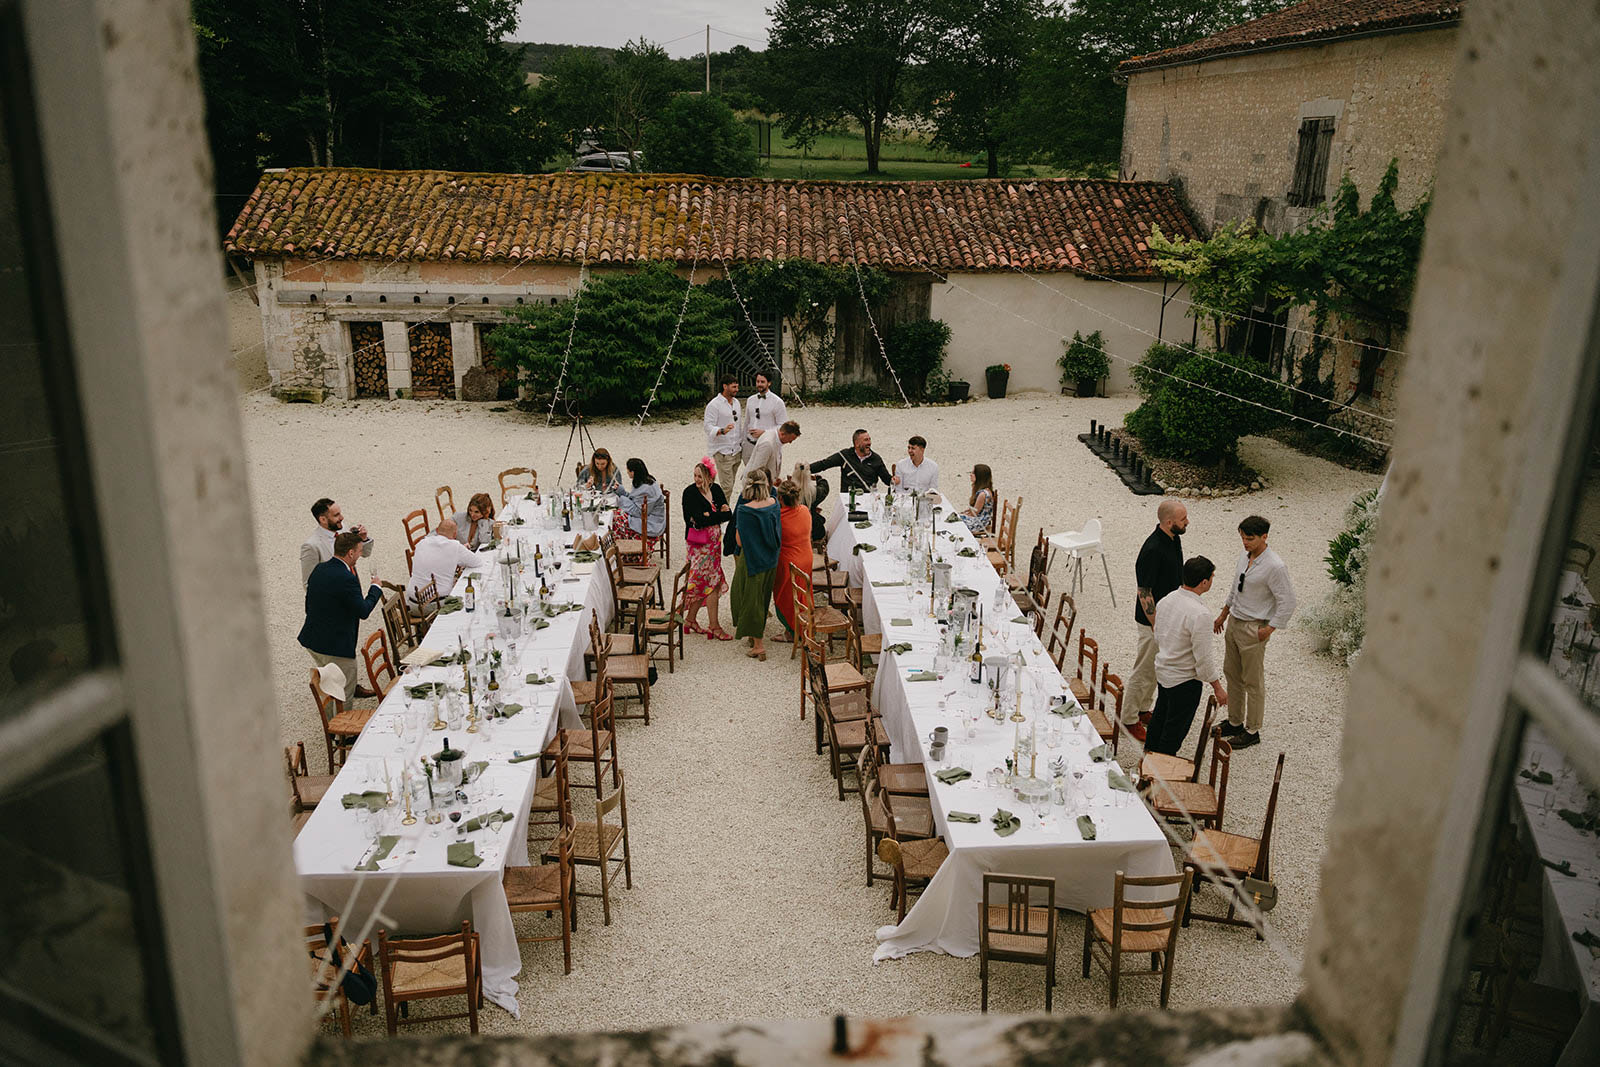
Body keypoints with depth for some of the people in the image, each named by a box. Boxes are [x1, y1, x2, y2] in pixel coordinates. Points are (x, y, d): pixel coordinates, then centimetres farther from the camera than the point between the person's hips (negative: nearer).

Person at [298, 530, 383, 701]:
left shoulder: (319, 569, 3)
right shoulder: (346, 579, -25)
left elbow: (308, 605, 13)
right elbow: (363, 611, -18)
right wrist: (375, 588, -3)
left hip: (311, 640, 10)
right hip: (334, 645, -10)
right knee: (344, 696, 4)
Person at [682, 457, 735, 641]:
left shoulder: (716, 489, 6)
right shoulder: (690, 493, -11)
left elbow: (728, 514, 0)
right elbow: (696, 520, -20)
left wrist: (708, 516, -16)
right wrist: (719, 514, -13)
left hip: (714, 541, 6)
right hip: (699, 541, -6)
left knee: (702, 583, 10)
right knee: (712, 582, -5)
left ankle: (690, 619, 22)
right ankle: (713, 626, 2)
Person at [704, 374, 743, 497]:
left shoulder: (736, 402, 14)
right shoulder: (714, 405, -11)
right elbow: (708, 427, -17)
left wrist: (742, 442, 21)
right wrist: (722, 431, -35)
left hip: (736, 451, 8)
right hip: (722, 452, -8)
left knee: (730, 485, 11)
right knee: (726, 487, -10)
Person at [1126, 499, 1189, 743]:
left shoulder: (1173, 539, 0)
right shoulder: (1152, 550, -29)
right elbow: (1144, 593, -25)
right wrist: (1157, 628, -21)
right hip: (1152, 621, -9)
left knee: (1156, 668, 22)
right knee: (1143, 672, 5)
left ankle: (1143, 709, 38)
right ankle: (1130, 718, 19)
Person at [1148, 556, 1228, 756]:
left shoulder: (1165, 600, -5)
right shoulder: (1200, 614, -30)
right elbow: (1203, 658, -24)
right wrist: (1217, 687, -12)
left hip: (1162, 670, 8)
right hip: (1184, 680, -8)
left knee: (1161, 714, 27)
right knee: (1176, 727, 10)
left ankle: (1150, 753, 46)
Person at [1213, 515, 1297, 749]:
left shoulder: (1275, 567, -22)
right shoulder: (1244, 555, 2)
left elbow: (1287, 603, -18)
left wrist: (1268, 629, -16)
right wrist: (1224, 614, 19)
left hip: (1253, 629, -8)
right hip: (1234, 622, 8)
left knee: (1253, 682, 5)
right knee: (1231, 674, 18)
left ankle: (1252, 731, 19)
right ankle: (1235, 722, 34)